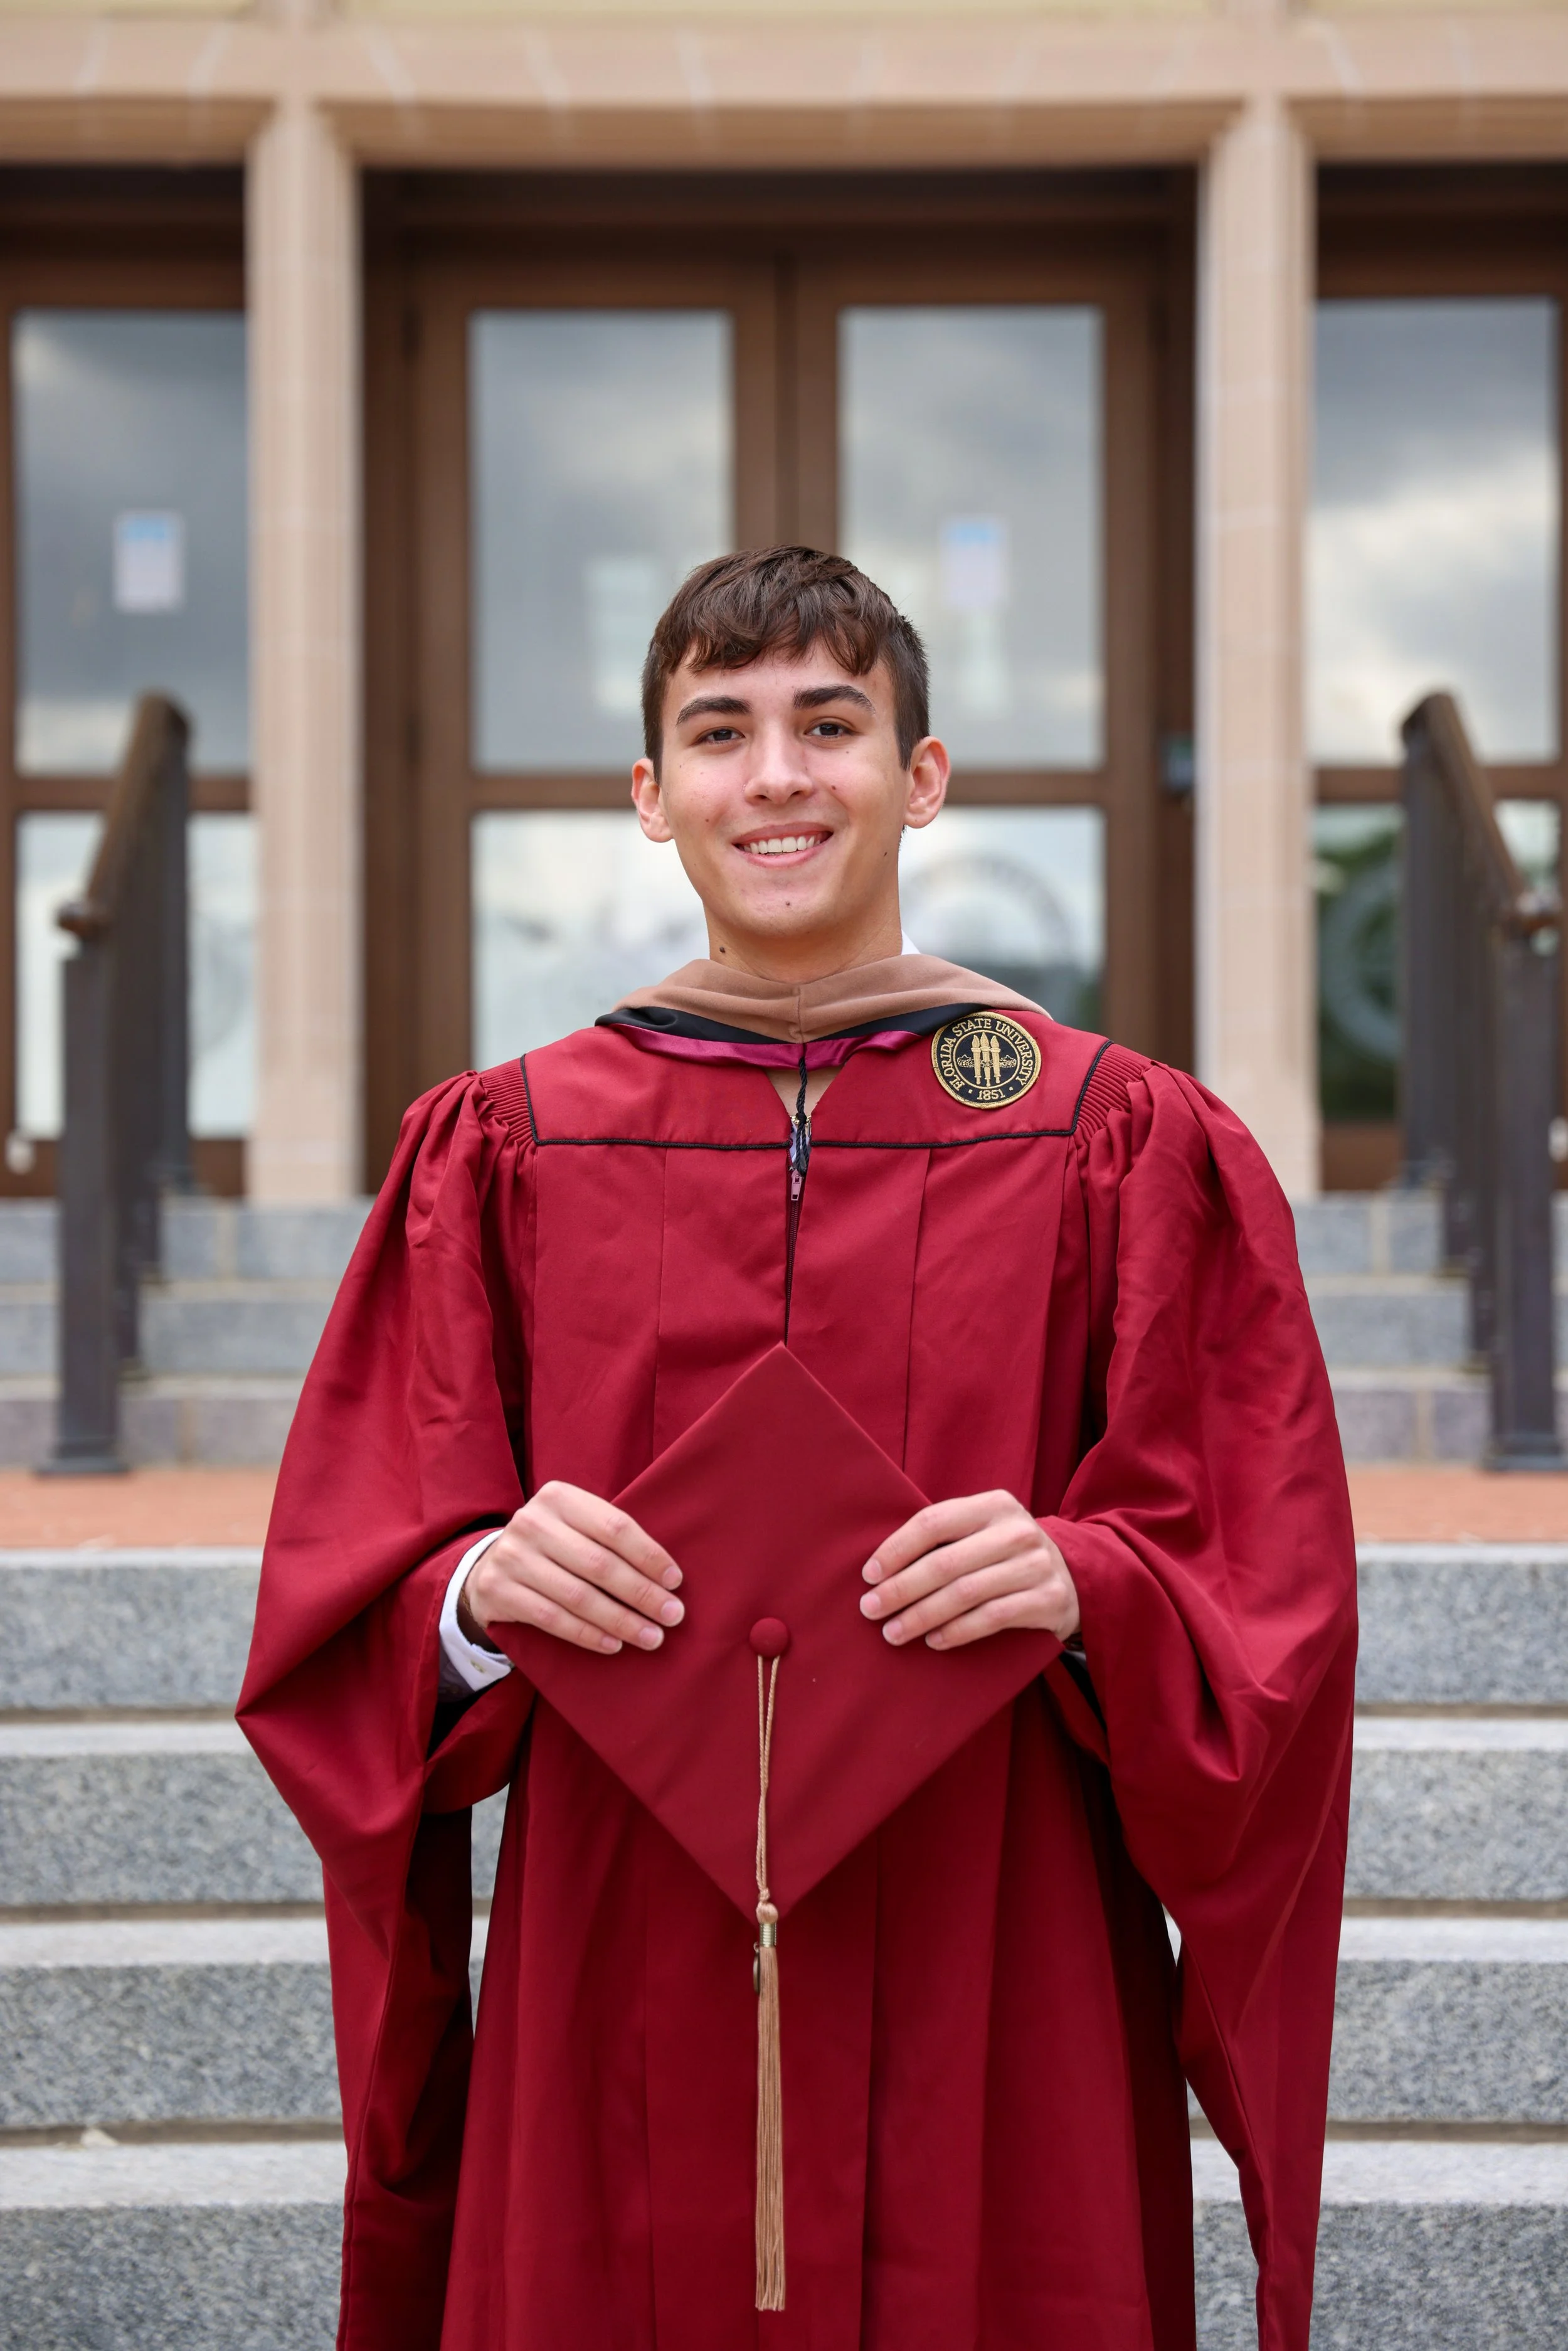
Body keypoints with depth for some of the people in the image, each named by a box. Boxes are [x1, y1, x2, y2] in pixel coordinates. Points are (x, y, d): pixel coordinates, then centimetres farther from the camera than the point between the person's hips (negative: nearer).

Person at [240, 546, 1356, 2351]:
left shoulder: (1117, 1144, 1)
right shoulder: (505, 1151, 5)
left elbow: (1269, 1607, 1)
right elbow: (345, 1615, 5)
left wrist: (1085, 1589, -18)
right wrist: (484, 1590, -16)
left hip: (999, 2007, 0)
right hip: (622, 2014, 1)